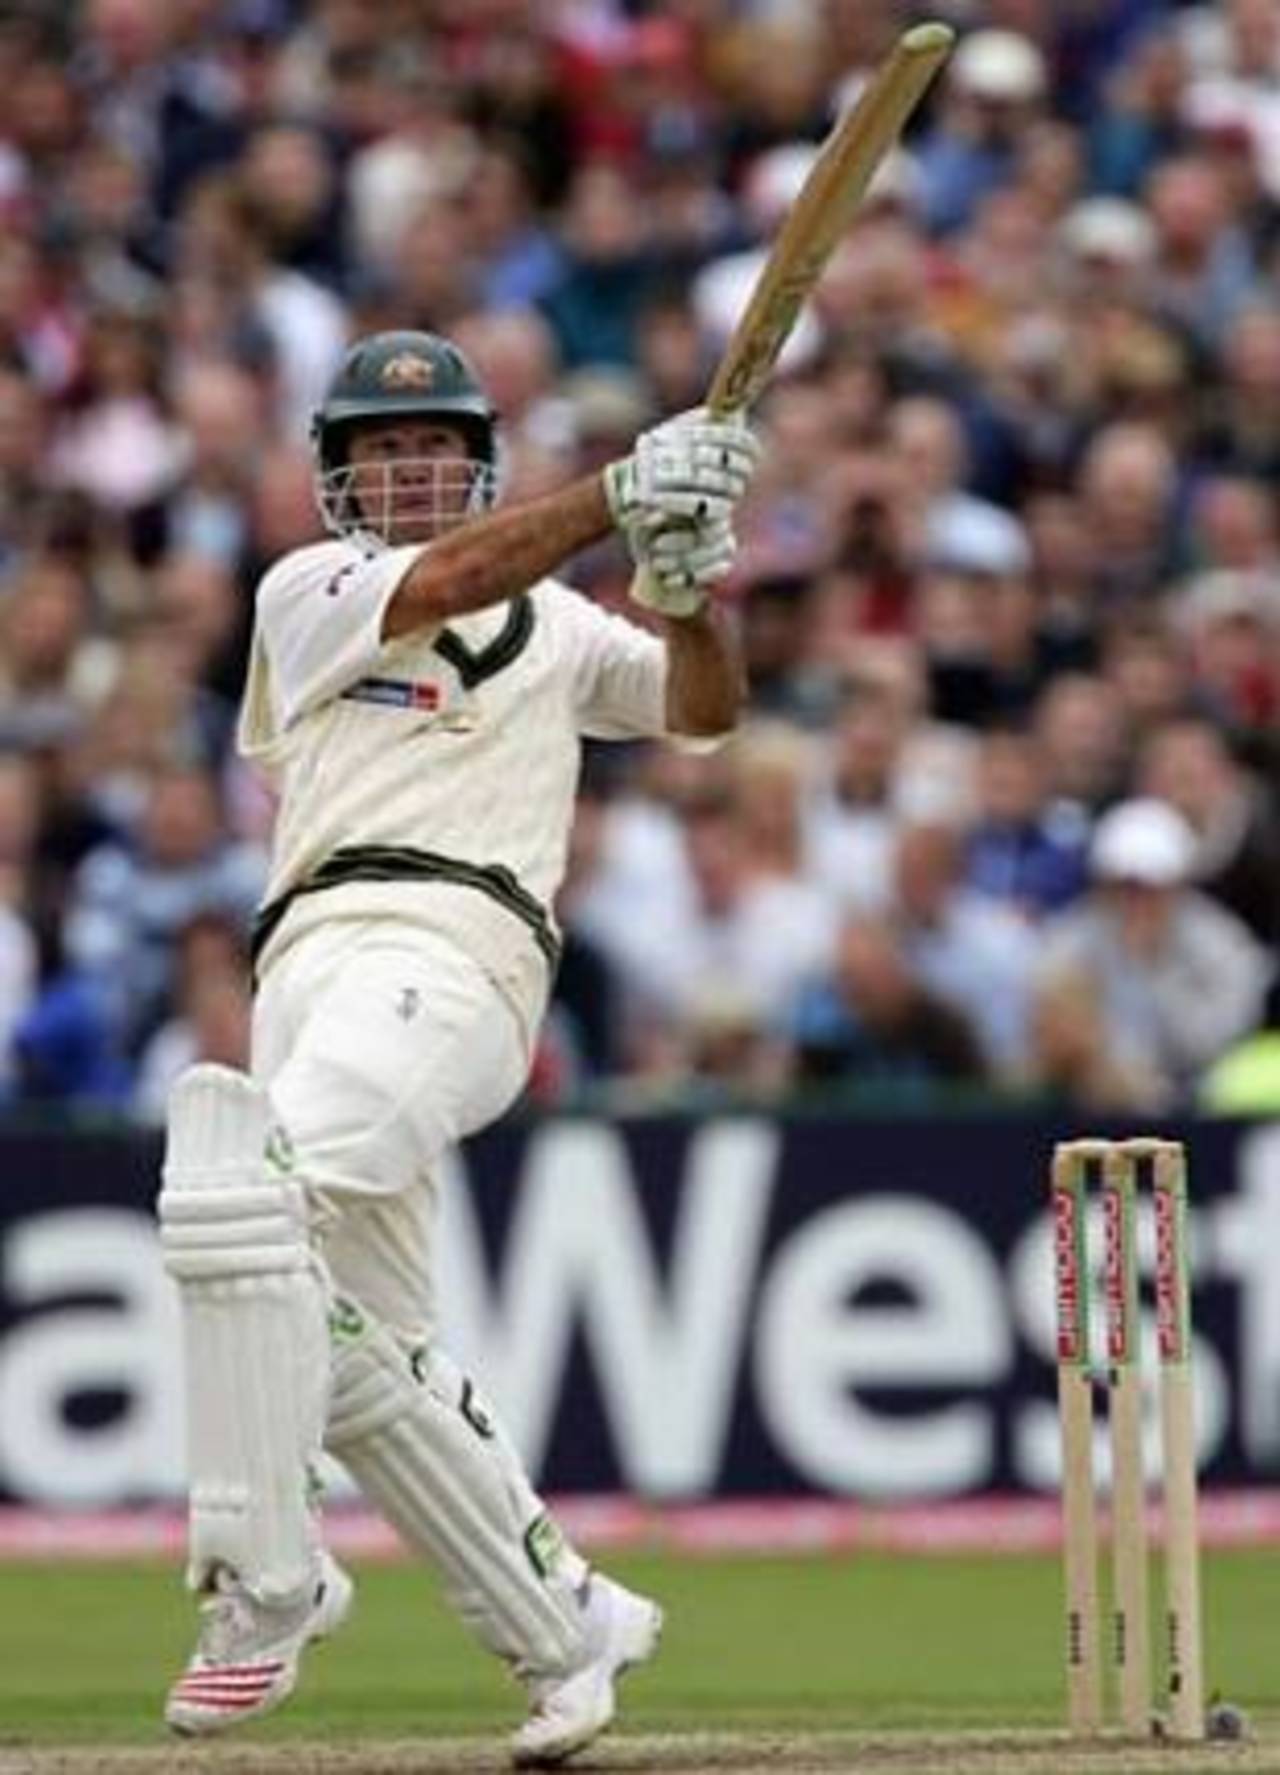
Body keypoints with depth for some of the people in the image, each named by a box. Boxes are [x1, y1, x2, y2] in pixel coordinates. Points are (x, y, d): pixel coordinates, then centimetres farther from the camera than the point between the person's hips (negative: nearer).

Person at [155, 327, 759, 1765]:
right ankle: (566, 1627, 17)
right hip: (315, 962, 4)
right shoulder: (308, 594, 18)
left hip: (451, 957, -4)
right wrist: (621, 493, -11)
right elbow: (439, 587, -1)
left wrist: (683, 580, -9)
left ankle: (260, 1578, -28)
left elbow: (701, 707, 10)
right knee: (359, 1359, 3)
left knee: (245, 1185, -29)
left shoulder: (557, 631, 23)